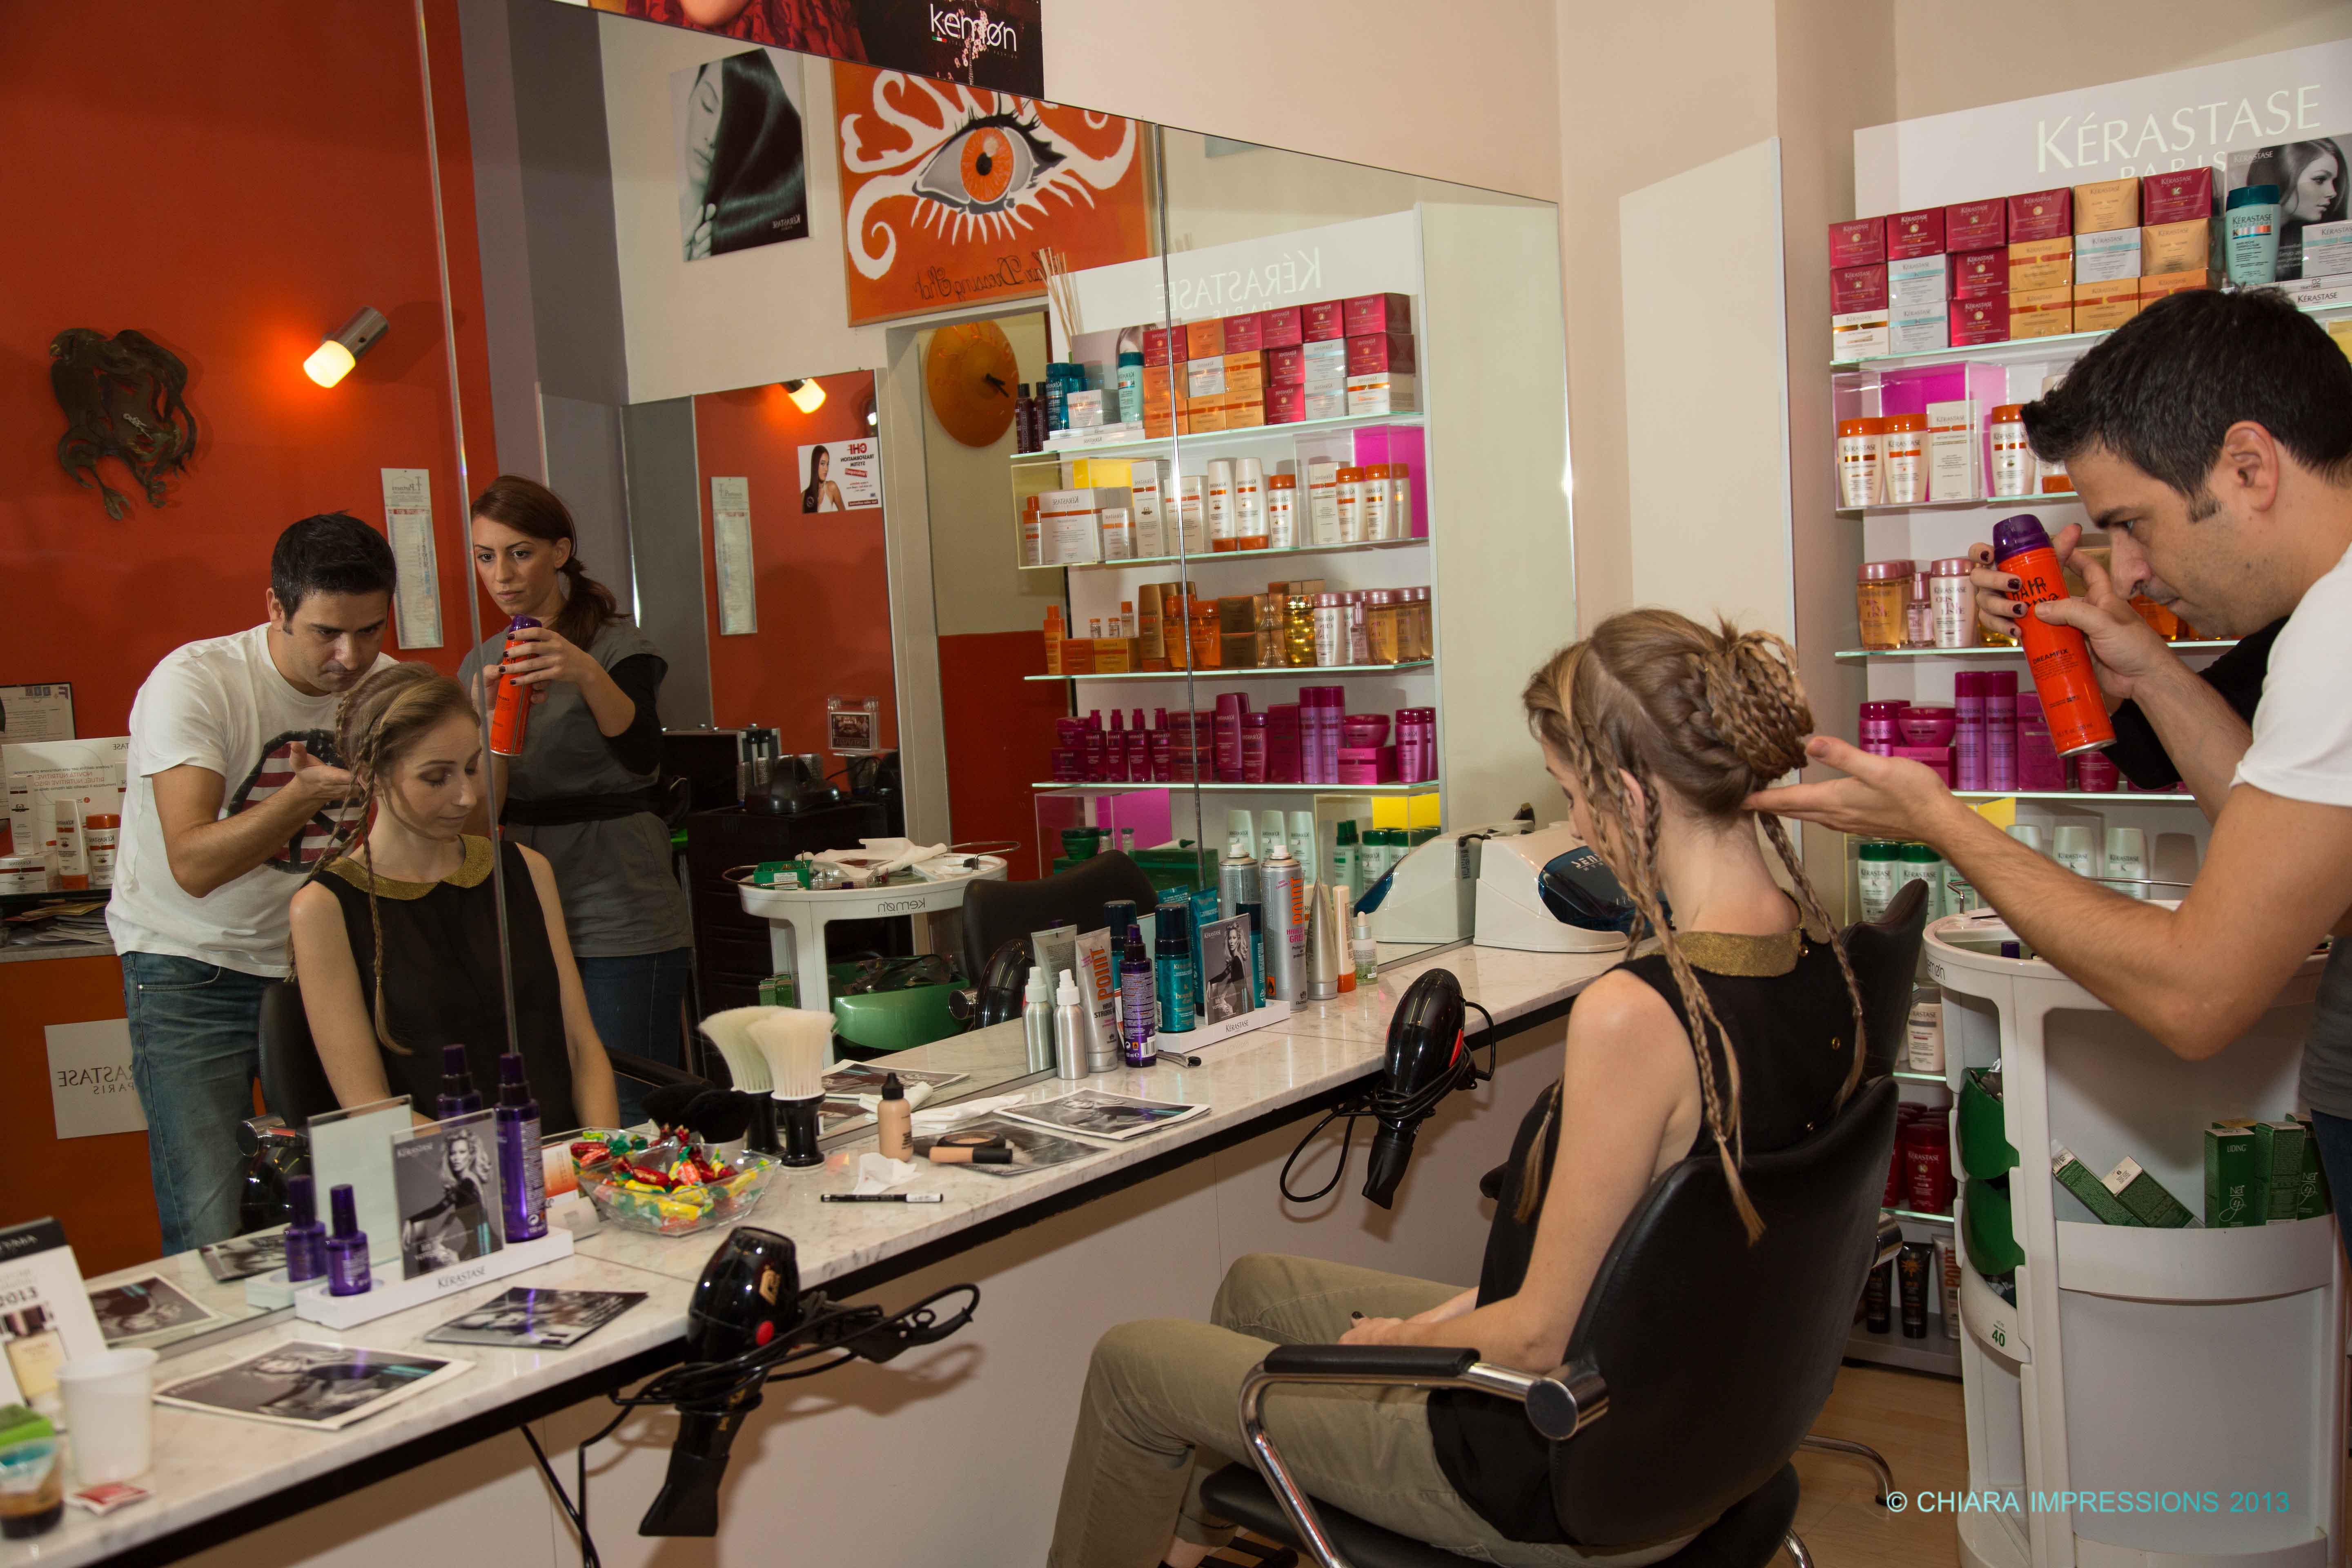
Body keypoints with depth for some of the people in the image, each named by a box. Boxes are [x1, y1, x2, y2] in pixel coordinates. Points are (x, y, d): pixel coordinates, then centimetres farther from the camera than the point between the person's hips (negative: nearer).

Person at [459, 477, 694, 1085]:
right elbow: (478, 814, 8)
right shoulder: (482, 663, 12)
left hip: (620, 924, -5)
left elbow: (642, 754, -24)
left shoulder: (618, 647, -4)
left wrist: (588, 675, -41)